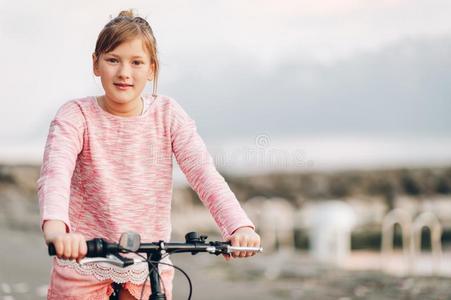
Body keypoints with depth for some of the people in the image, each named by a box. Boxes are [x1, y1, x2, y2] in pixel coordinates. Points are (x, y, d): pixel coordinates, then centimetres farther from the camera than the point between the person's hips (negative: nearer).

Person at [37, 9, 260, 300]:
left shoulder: (167, 114, -3)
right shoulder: (76, 115, -8)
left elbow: (204, 171, -15)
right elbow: (56, 171, -26)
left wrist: (240, 226, -33)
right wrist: (55, 227, -48)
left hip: (149, 274, 2)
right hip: (83, 269, -1)